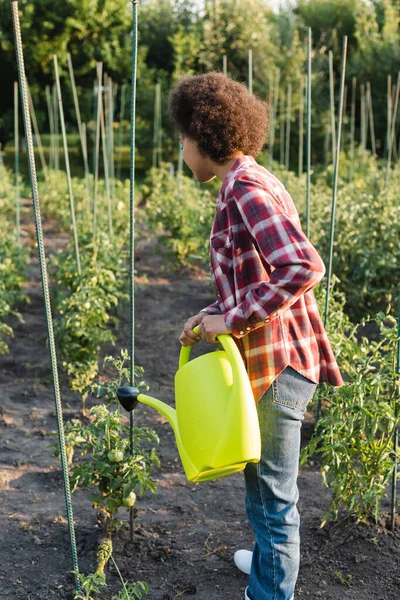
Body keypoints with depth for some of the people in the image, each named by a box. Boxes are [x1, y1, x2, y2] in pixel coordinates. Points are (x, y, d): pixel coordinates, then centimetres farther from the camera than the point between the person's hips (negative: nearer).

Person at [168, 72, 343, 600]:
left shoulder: (247, 189, -19)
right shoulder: (246, 186, 12)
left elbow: (304, 268, -30)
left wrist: (233, 318, -23)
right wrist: (215, 315, 9)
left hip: (275, 365, -10)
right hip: (275, 360, 10)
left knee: (271, 493, 4)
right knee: (264, 487, 27)